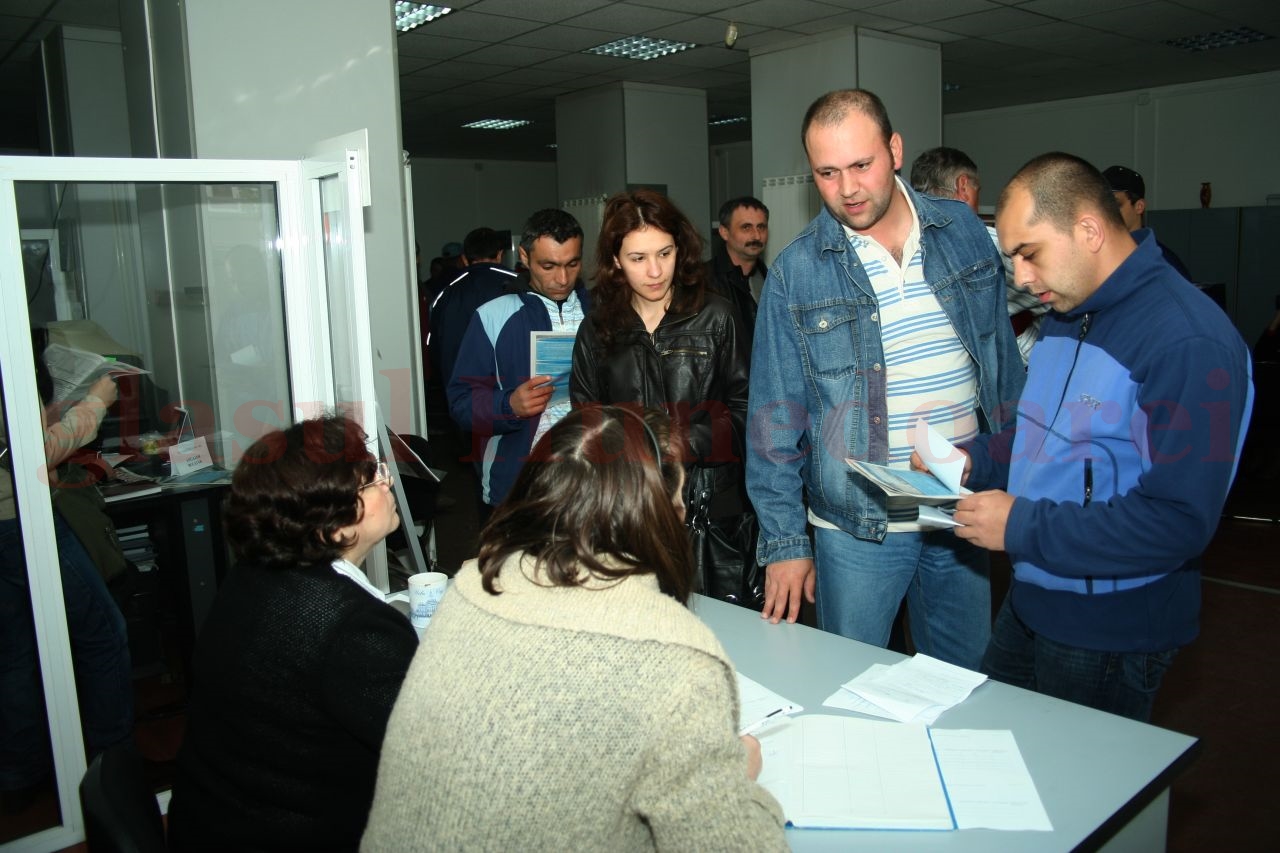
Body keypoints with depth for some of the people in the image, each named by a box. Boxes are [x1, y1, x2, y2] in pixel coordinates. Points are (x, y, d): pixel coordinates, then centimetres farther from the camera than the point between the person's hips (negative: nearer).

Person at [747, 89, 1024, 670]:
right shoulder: (796, 272, -9)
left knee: (964, 684, 19)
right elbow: (775, 416, -6)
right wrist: (783, 540, -7)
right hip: (855, 528, -3)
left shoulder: (965, 234, 0)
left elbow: (1003, 361, 9)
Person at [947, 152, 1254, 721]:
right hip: (1029, 603, 8)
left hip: (1112, 631, -8)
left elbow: (1178, 522, -28)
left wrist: (1021, 527, -25)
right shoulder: (1067, 314, 7)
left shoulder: (1190, 344, -23)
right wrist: (975, 462, 0)